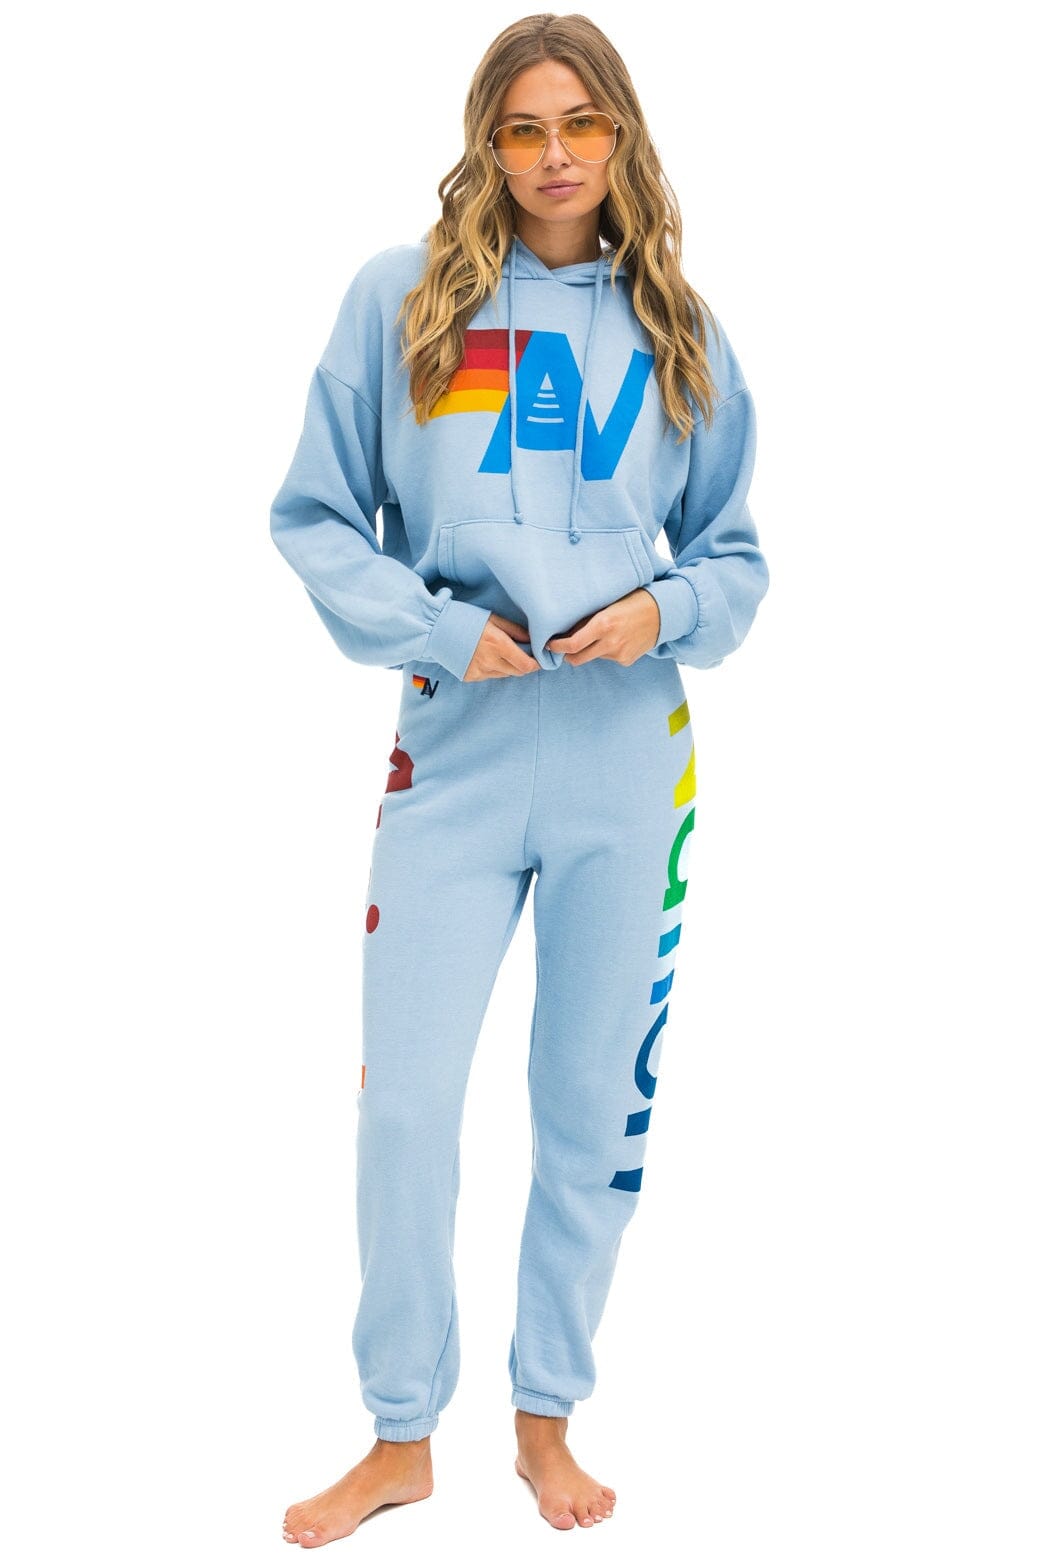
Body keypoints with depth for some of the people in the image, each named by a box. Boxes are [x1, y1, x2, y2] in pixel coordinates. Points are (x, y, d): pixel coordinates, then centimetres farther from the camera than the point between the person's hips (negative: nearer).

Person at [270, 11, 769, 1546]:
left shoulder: (677, 329, 7)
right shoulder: (400, 296, 1)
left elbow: (733, 553, 12)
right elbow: (318, 518, 2)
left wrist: (665, 613, -9)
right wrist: (437, 628, -12)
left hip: (629, 766, 2)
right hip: (455, 756, -1)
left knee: (595, 1103, 10)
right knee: (406, 1102, 1)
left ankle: (548, 1417, 29)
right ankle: (401, 1435, 21)